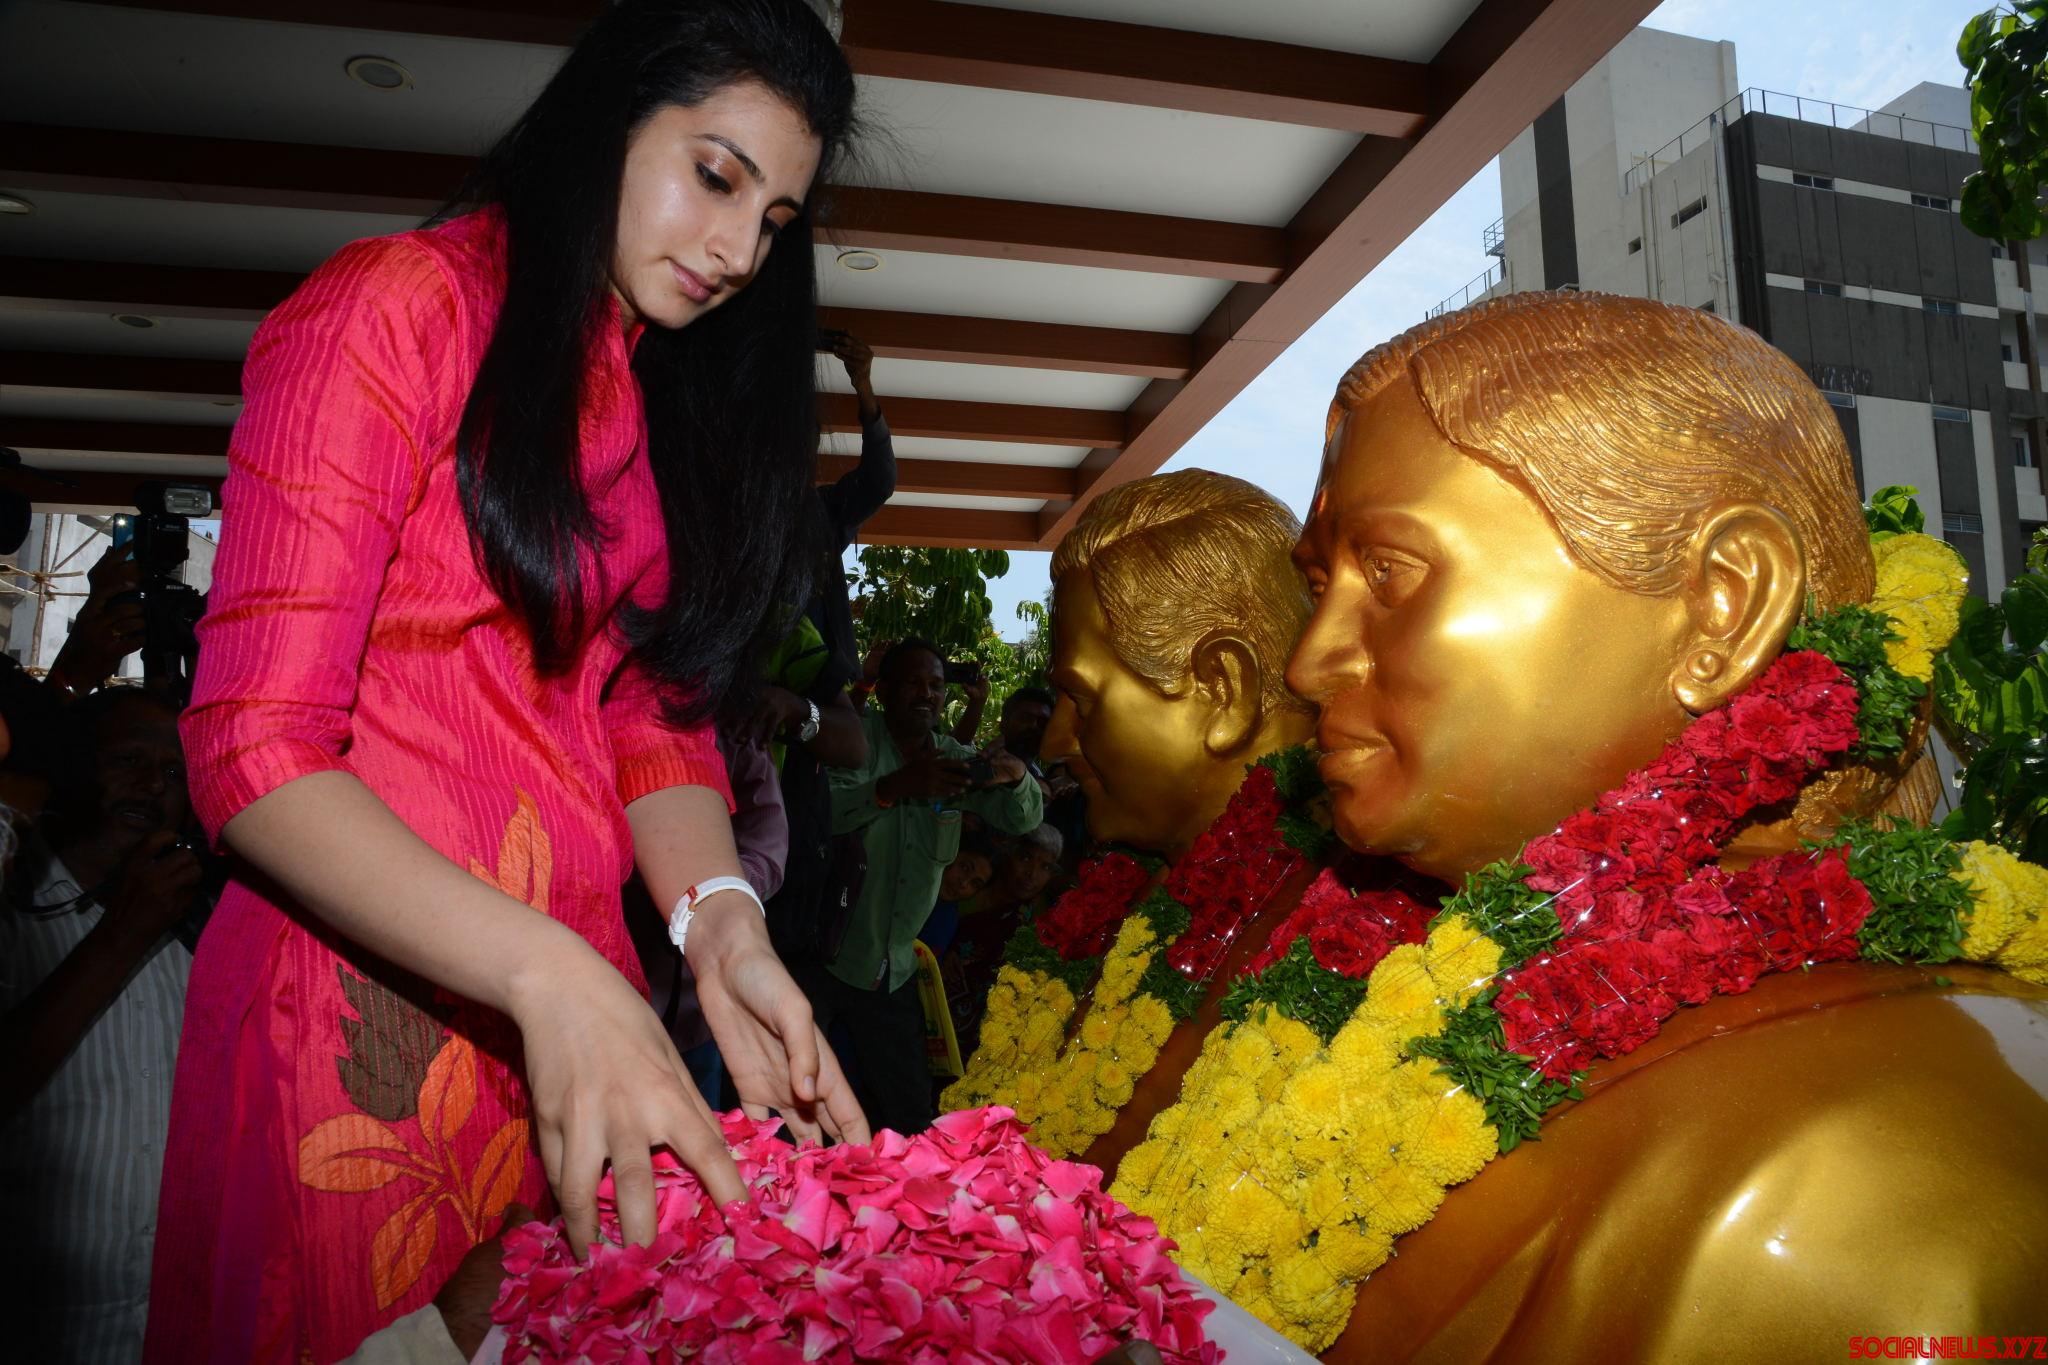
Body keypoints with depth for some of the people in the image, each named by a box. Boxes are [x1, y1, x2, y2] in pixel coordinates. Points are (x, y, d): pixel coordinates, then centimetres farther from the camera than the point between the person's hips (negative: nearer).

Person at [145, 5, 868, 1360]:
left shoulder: (671, 410, 12)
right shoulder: (396, 309, -10)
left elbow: (656, 713, 7)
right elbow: (254, 752, -16)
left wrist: (718, 917, -12)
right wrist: (543, 975, -28)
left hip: (575, 982, 6)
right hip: (361, 993, -6)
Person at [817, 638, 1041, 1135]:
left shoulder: (955, 757, 8)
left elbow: (1020, 819, 4)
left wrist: (1016, 777, -18)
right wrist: (896, 786, -39)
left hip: (892, 968, 5)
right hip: (823, 955, -5)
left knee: (909, 1110, 14)